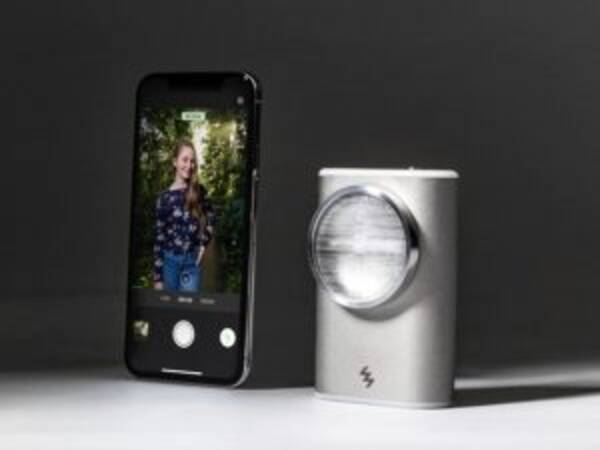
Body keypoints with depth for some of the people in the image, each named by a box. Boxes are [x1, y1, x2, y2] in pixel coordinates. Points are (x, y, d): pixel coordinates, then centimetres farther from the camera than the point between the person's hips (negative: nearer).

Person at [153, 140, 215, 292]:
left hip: (192, 262, 0)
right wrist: (158, 277, -3)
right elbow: (158, 239, 0)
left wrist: (204, 243, 4)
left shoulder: (198, 192, 2)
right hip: (170, 261, 0)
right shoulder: (165, 197, -1)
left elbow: (210, 218, 20)